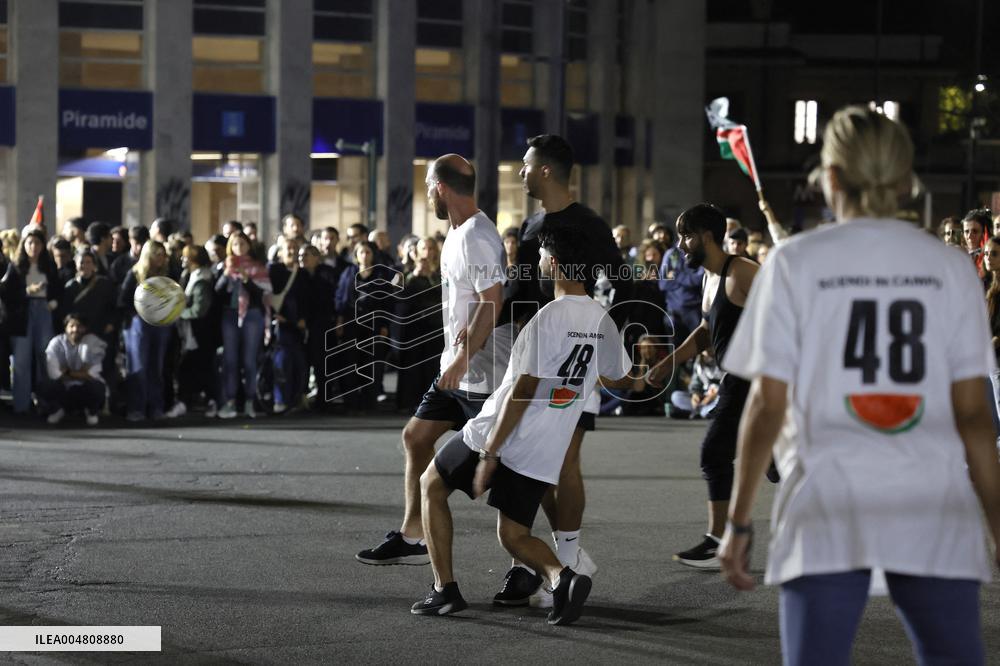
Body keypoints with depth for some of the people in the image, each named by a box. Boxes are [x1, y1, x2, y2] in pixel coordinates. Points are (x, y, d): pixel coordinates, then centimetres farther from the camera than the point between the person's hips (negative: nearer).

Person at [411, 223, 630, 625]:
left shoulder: (549, 317, -17)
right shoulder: (602, 321, 6)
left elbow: (524, 390, -20)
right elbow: (620, 376, 25)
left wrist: (490, 453, -17)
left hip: (500, 437, -6)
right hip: (545, 453, 6)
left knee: (431, 485, 17)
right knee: (514, 536, 15)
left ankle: (445, 589, 10)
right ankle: (561, 576, -16)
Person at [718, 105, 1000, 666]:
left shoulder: (796, 262, 2)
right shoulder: (949, 267, 6)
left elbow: (768, 404, -1)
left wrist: (739, 521, 6)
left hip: (831, 505, -1)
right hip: (934, 508, 1)